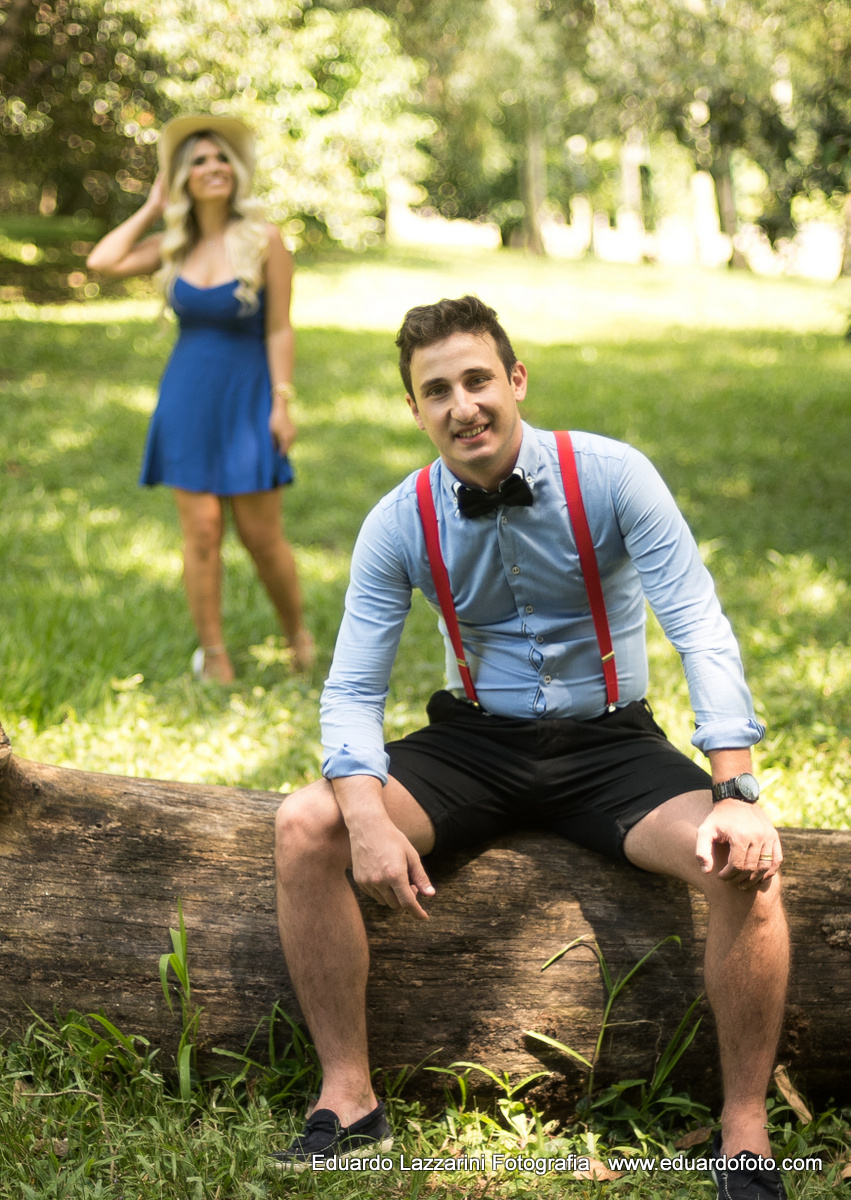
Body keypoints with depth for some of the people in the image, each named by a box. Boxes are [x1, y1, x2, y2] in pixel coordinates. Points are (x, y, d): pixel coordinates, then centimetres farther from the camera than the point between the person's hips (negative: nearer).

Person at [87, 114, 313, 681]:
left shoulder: (263, 240, -6)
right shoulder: (173, 246, 5)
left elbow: (279, 329, -7)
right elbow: (103, 261, -9)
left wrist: (282, 404, -11)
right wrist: (152, 206, 0)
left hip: (246, 397, -3)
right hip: (187, 396, 3)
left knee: (262, 535, 1)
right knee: (201, 529, 0)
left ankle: (298, 634, 25)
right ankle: (213, 655, 11)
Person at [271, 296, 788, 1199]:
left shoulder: (612, 477, -13)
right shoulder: (400, 523, -7)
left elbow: (702, 631, -15)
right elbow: (352, 689, -7)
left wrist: (736, 793, -28)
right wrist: (368, 820, -27)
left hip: (607, 743, -2)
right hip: (476, 742, 2)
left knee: (747, 866, -29)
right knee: (304, 828, -20)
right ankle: (348, 1102, -9)